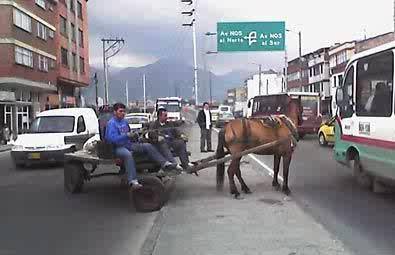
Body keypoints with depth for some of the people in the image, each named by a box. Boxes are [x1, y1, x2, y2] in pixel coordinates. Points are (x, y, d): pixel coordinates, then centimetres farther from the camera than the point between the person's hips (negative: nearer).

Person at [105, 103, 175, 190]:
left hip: (128, 144, 8)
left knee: (148, 146, -6)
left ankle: (164, 163, -12)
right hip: (118, 147, -8)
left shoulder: (124, 122, 15)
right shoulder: (111, 123, -9)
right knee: (128, 154, -40)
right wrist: (127, 135, -27)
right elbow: (113, 139, -22)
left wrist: (133, 135, 10)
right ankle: (132, 181, -48)